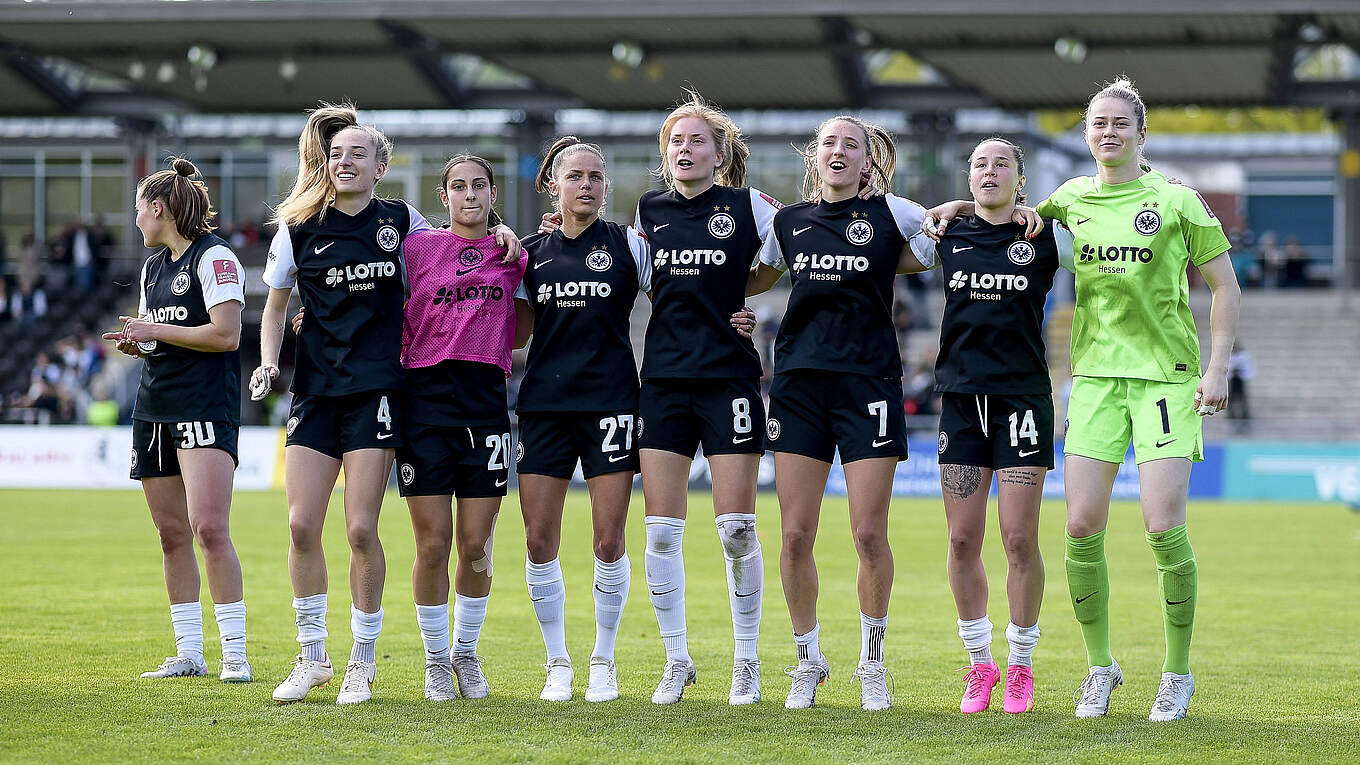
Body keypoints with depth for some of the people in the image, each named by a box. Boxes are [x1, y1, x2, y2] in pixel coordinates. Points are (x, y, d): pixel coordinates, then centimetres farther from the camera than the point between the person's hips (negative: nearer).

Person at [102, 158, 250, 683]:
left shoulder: (214, 256, -7)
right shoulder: (154, 265, 19)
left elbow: (225, 334, -15)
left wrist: (155, 331, -10)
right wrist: (135, 341, 4)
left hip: (206, 405, -8)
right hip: (155, 407, 8)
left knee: (209, 528, -16)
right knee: (172, 534, 6)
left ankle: (235, 654, -13)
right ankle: (188, 654, 10)